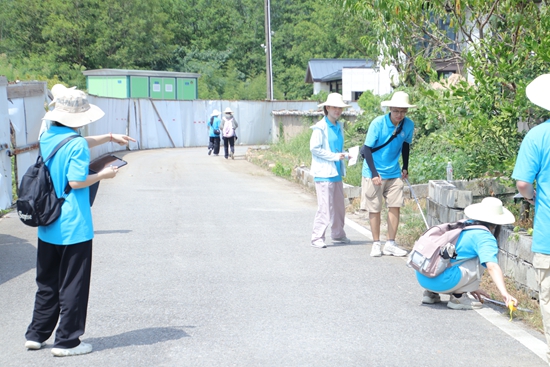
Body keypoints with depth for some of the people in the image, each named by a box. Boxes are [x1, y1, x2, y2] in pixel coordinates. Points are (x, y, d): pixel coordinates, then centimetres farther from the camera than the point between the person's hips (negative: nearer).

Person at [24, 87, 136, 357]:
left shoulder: (47, 138, 9)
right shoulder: (77, 145, -17)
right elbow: (76, 181, -21)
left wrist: (110, 137, 26)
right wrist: (103, 174, -7)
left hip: (47, 226, 8)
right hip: (73, 228, -8)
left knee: (47, 283, 18)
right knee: (73, 286, 3)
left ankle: (36, 335, 24)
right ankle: (66, 342, 8)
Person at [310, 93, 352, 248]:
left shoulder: (339, 126, 13)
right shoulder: (320, 127, -10)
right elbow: (314, 148, -14)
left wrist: (344, 155, 2)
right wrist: (334, 156, -16)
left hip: (336, 172, 8)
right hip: (324, 173, -8)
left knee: (339, 205, 14)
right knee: (325, 206, -8)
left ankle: (338, 234, 28)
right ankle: (317, 237, -1)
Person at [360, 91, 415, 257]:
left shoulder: (409, 125, -5)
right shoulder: (378, 123, -18)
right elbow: (367, 149, -16)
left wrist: (405, 168, 14)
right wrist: (374, 173, -22)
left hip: (394, 173, 4)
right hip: (374, 173, -4)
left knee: (395, 206, 1)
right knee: (375, 209, 2)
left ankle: (390, 244, 10)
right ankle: (376, 244, 13)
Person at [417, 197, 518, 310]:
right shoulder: (485, 238, -3)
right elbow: (492, 267, -19)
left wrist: (471, 287, 36)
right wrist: (504, 293, -28)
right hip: (440, 281, -8)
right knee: (482, 259, 3)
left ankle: (431, 293, 18)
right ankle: (458, 297, 1)